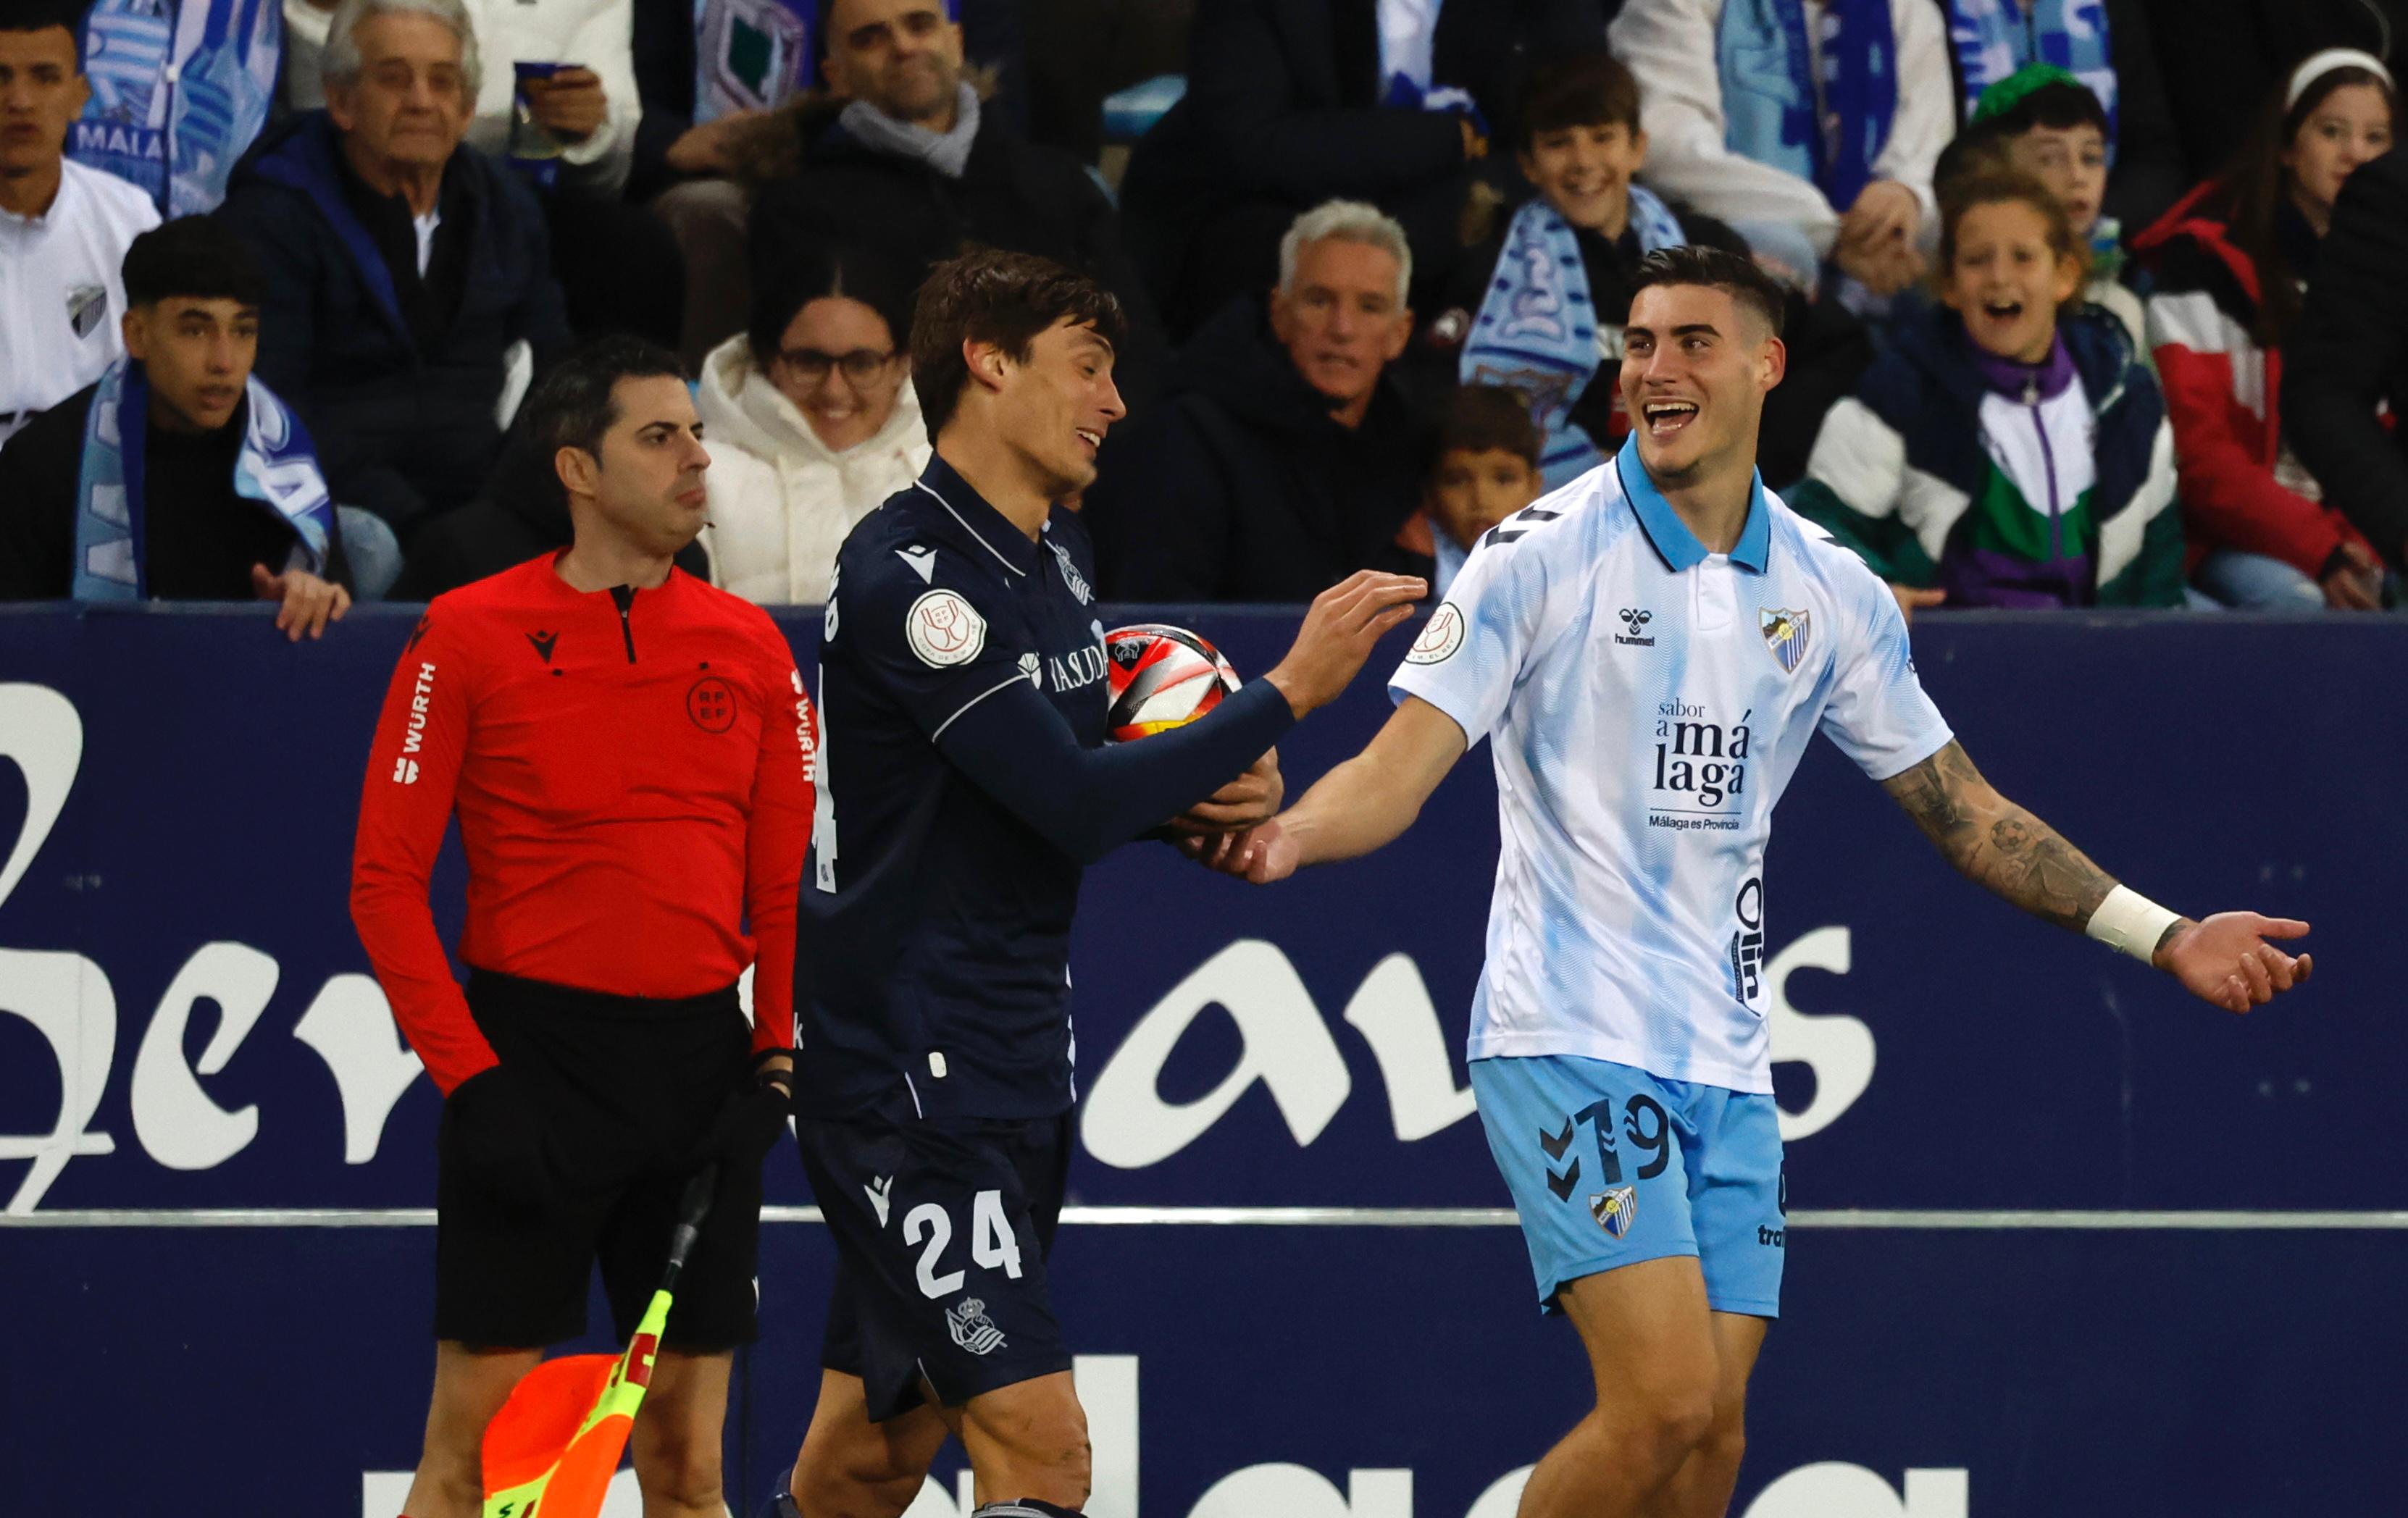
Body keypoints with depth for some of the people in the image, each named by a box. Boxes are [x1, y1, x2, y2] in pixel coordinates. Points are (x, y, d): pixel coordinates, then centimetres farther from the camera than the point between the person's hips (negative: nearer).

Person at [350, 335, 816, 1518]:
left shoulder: (751, 649, 8)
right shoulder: (468, 636, -4)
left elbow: (789, 880, 13)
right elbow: (386, 880, -4)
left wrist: (777, 1061, 0)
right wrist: (469, 1075, -10)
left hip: (701, 1062, 4)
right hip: (533, 1055, -4)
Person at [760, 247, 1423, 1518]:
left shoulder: (1054, 554, 12)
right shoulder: (906, 576, -18)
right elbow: (1074, 800, -23)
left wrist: (1216, 793, 2)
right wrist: (1290, 691, -19)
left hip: (1011, 1068, 9)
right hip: (905, 1074, -9)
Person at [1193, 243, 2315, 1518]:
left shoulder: (1830, 592, 9)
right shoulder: (1543, 554, -5)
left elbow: (1961, 809, 16)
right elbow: (1400, 769, -10)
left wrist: (2164, 936, 11)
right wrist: (1287, 832, -32)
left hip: (1726, 1064, 5)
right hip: (1570, 1039, -5)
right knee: (1665, 1402, -19)